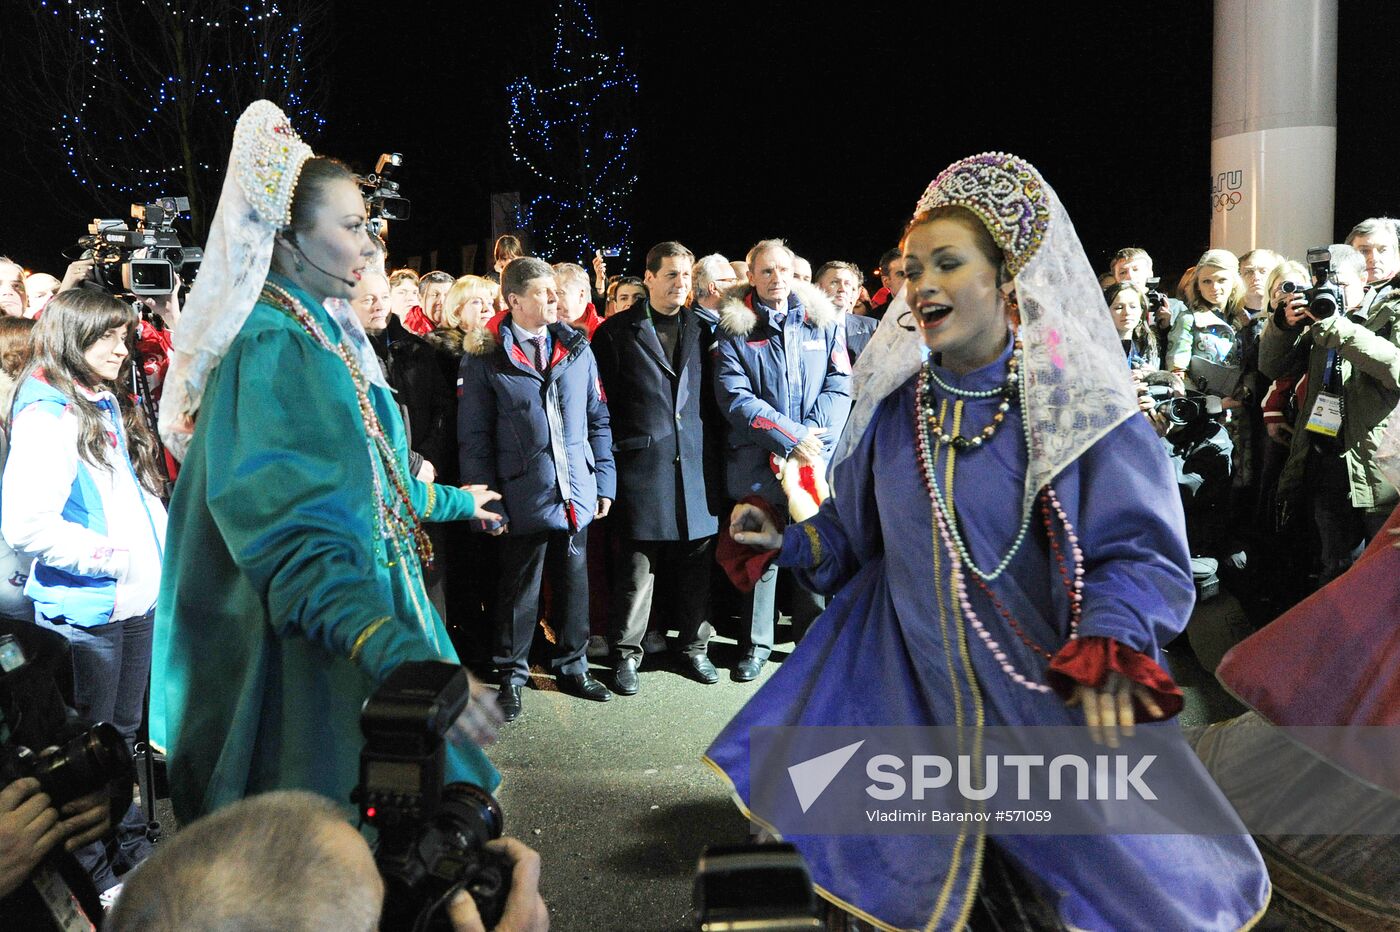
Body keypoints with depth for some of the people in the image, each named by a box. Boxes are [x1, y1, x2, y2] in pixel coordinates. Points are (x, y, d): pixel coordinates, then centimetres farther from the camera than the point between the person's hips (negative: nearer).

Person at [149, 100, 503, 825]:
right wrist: (399, 656, -43)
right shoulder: (268, 349, -19)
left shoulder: (328, 337, 10)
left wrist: (454, 501, 38)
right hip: (303, 652, -9)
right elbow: (293, 541, -30)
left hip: (363, 605, 9)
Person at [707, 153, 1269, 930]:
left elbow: (1139, 552, -15)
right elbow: (856, 527, 13)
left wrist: (1107, 646, -32)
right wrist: (787, 542, -1)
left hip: (1050, 704, -3)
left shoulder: (1078, 405, -12)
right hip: (912, 693, 3)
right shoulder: (892, 406, 0)